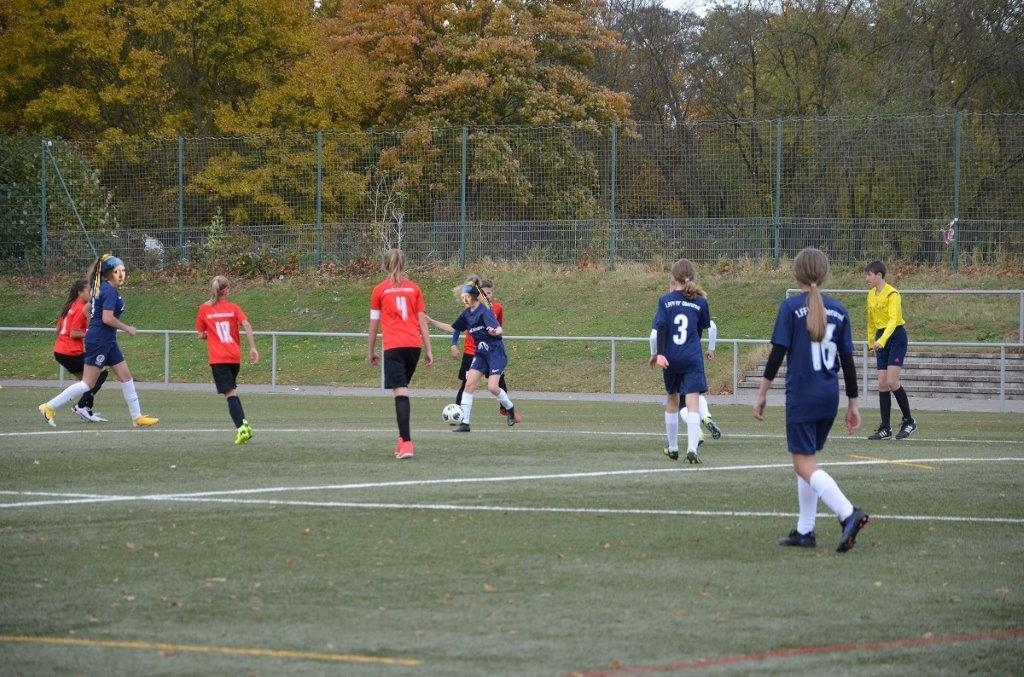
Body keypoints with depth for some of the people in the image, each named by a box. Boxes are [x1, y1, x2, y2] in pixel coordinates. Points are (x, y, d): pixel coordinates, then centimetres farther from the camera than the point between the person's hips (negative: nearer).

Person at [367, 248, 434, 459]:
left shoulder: (379, 290, 3)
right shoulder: (414, 288, 10)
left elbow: (374, 323, 7)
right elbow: (422, 321, 8)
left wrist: (371, 351, 17)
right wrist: (428, 350, 10)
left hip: (393, 346, -3)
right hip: (414, 344, 3)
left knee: (400, 392, -10)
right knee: (403, 388, 20)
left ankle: (406, 443, -22)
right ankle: (403, 438, 17)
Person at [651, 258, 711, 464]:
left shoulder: (665, 300, -1)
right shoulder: (700, 302, 0)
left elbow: (661, 327, -12)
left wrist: (660, 353, -16)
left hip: (671, 359, 1)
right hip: (693, 359, -1)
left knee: (672, 401, 19)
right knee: (693, 404, -7)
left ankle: (672, 447, 29)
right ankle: (692, 448, -23)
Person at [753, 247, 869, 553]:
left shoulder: (791, 307, -8)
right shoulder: (838, 310, 5)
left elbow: (778, 353, -11)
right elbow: (847, 360, 8)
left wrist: (761, 395, -4)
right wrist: (853, 403, 14)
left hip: (801, 397, -6)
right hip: (829, 398, 6)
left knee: (804, 464, -6)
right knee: (807, 459, 18)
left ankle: (848, 513, -25)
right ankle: (805, 531, 18)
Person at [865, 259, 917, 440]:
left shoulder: (892, 294, -15)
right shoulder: (871, 295, 10)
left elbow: (893, 320, -25)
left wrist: (882, 340, -36)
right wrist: (871, 343, 22)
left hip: (896, 336, -8)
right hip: (880, 339, 8)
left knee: (891, 381, -16)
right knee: (882, 384, 2)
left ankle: (909, 421, -1)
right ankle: (885, 428, 3)